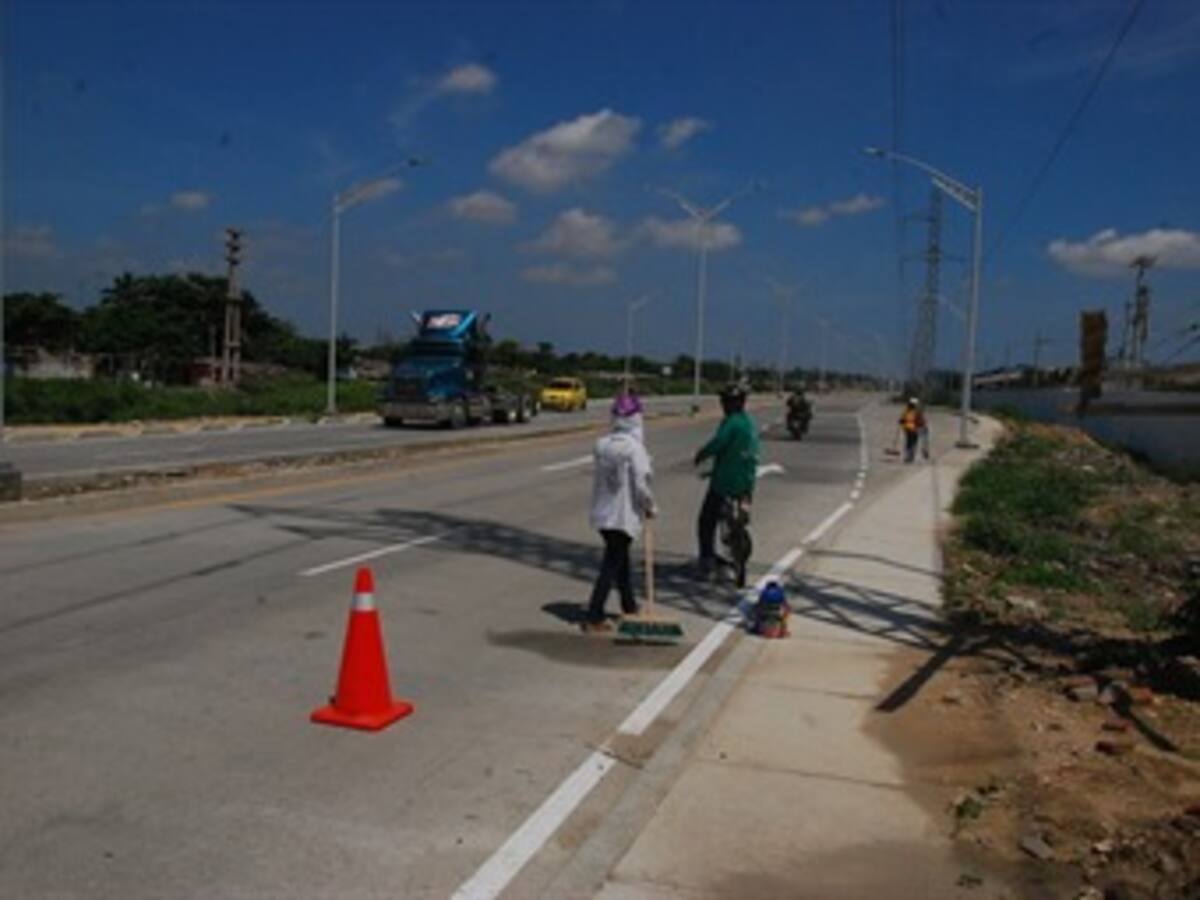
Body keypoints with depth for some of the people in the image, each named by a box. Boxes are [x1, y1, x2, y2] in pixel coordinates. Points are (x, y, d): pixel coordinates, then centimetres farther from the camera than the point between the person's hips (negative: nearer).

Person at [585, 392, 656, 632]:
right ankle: (594, 617, 1)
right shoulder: (635, 448, -18)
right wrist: (650, 507, -2)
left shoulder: (601, 445, 1)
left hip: (603, 514, 7)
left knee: (621, 559, 22)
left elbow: (597, 478, 6)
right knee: (612, 565, 1)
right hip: (625, 516, -7)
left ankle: (629, 605, 38)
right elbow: (641, 484, -18)